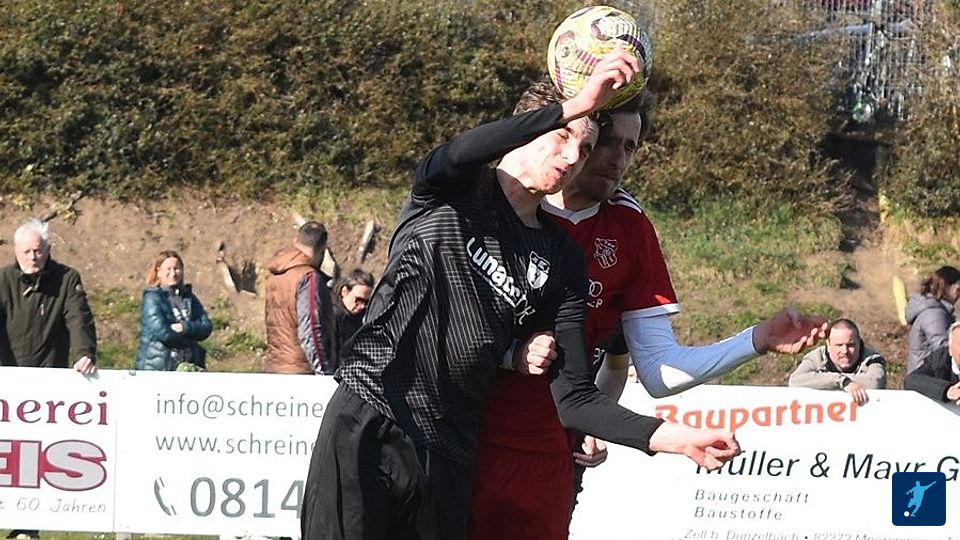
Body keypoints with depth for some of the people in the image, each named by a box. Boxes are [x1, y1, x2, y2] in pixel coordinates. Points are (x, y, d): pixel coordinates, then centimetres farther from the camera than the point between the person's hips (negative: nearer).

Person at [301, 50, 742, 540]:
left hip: (449, 457, 4)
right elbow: (459, 154, -24)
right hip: (366, 429, -4)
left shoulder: (559, 263, 11)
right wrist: (575, 107, -32)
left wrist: (673, 437, -10)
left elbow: (573, 398, 5)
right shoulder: (453, 192, 4)